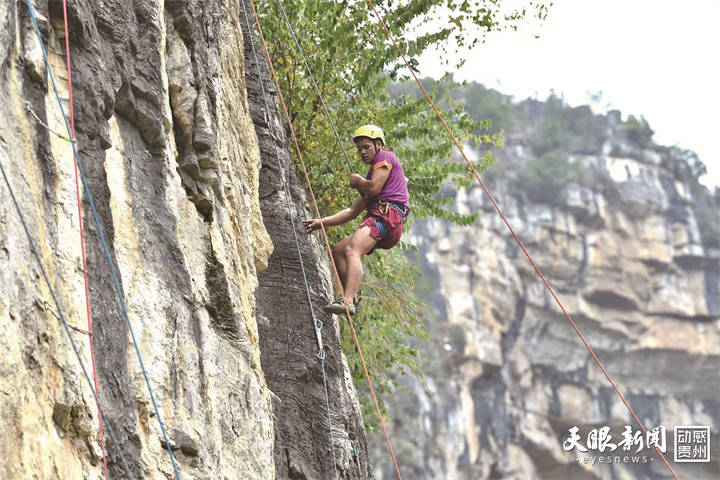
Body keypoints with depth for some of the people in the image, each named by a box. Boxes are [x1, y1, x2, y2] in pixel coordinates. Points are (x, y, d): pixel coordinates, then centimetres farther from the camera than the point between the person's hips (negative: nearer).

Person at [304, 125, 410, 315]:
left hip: (387, 214, -10)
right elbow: (352, 211, 30)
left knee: (352, 251, -27)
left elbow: (374, 188, -11)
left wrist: (358, 181, 10)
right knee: (338, 250, 12)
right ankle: (351, 297, -2)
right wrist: (322, 222, 24)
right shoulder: (373, 173, 34)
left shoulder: (385, 157, 7)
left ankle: (348, 301, -44)